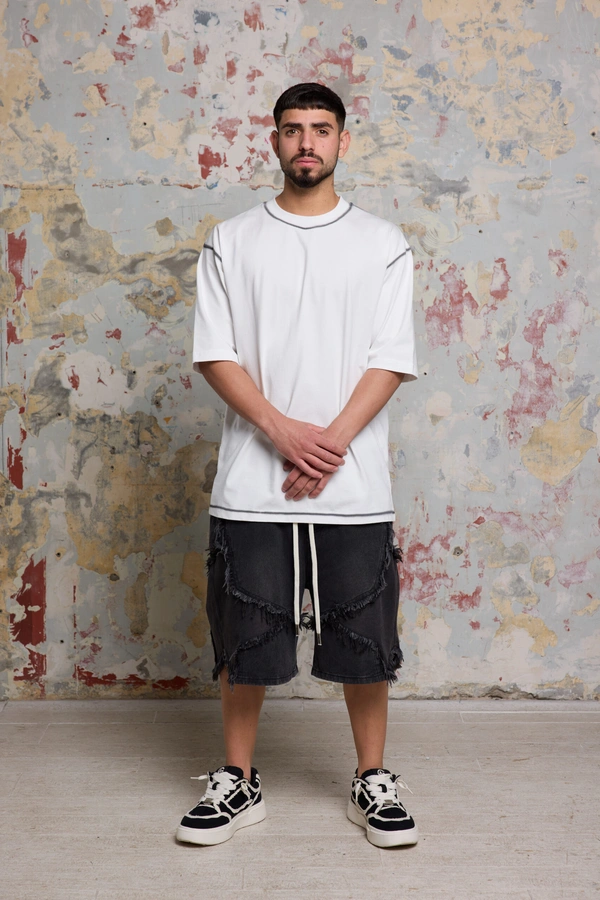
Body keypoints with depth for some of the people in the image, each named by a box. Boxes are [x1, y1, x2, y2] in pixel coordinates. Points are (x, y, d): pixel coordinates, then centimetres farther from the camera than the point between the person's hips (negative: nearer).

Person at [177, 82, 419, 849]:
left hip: (353, 484, 0)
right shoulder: (231, 241, 7)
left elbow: (390, 359, -1)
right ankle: (238, 782, 26)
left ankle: (373, 781, 26)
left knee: (364, 637, 7)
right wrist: (287, 432, -14)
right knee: (244, 639, 8)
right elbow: (215, 354, -1)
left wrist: (331, 445, -13)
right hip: (252, 481, 0)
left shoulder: (382, 244, 7)